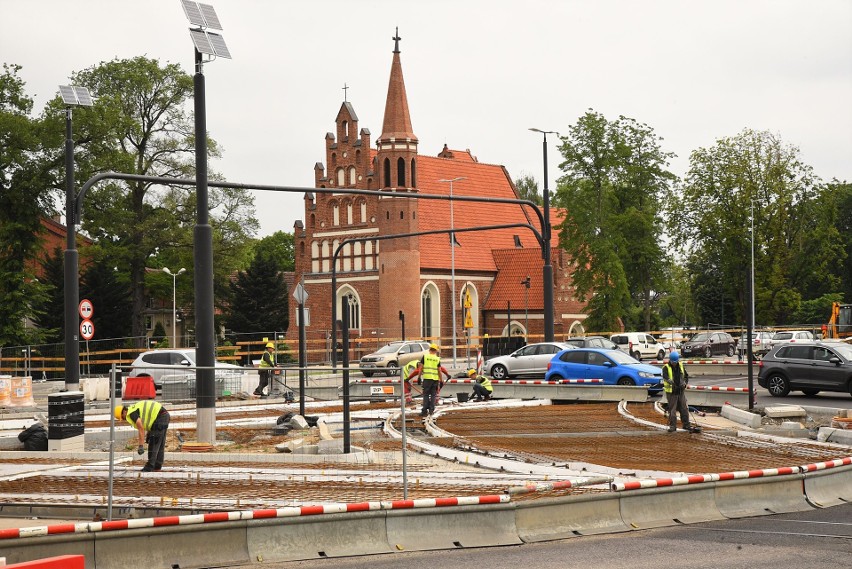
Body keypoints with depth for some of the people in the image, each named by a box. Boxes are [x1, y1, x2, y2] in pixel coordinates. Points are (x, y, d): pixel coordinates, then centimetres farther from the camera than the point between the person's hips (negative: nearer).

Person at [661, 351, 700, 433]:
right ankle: (672, 426, 9)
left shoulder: (681, 366, 7)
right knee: (672, 409, 0)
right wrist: (669, 380, -49)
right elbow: (665, 376, -27)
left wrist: (684, 383, -4)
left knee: (684, 408, 9)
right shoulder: (666, 367, -9)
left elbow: (686, 376, 16)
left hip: (681, 391, 5)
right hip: (671, 392, -4)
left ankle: (686, 424, 19)